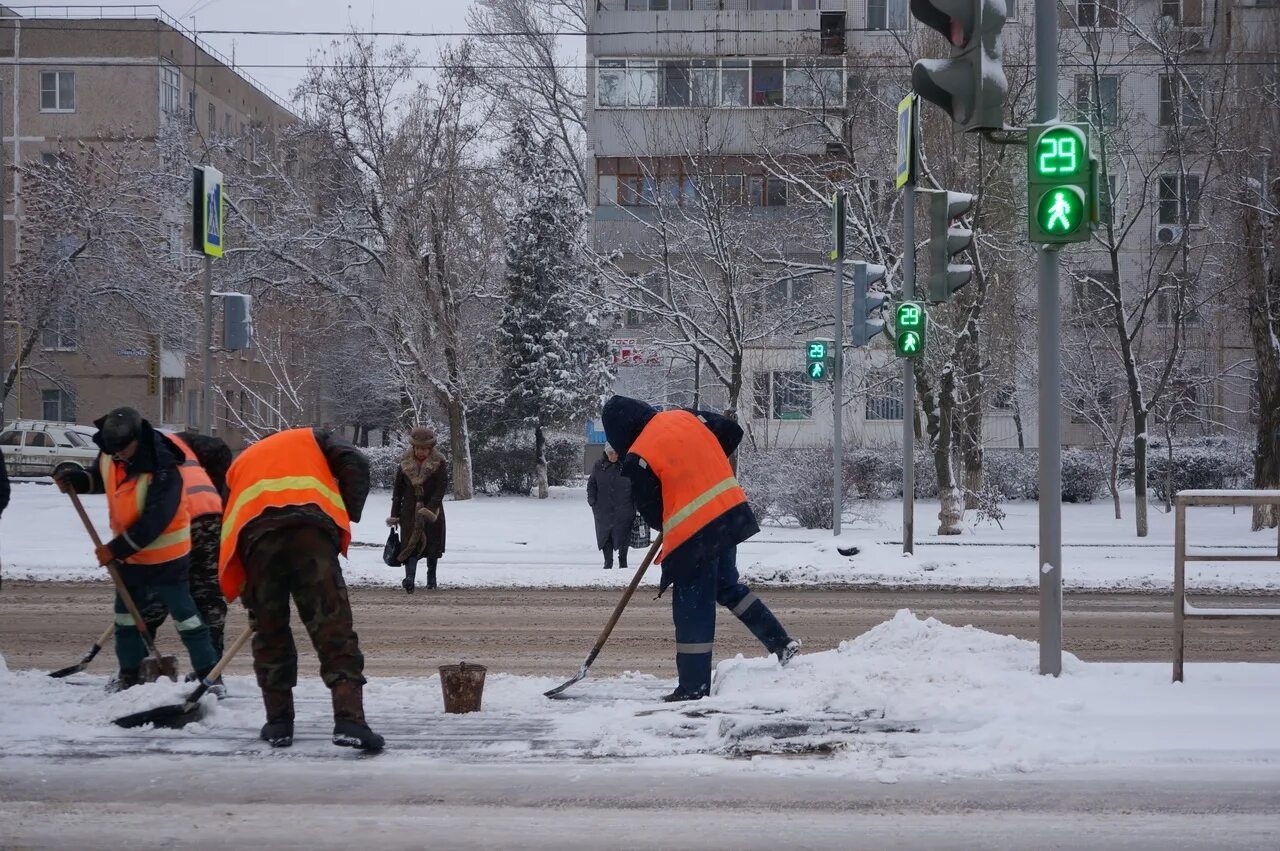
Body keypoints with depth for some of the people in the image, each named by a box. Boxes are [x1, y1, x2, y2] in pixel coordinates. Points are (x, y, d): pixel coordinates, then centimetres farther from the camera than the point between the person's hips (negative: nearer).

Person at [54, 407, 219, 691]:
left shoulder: (163, 471, -30)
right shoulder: (109, 455, -7)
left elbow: (154, 522, -29)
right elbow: (99, 477, 17)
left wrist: (116, 549, -24)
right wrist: (76, 480, -6)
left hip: (165, 556, -7)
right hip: (129, 554, 8)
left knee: (184, 615, -4)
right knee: (126, 614, 15)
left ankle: (209, 675, 3)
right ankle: (130, 674, 28)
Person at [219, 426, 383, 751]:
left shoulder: (240, 464, 39)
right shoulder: (313, 438, 33)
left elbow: (229, 527, 33)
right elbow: (355, 463, 11)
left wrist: (249, 596, 35)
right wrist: (345, 516, 18)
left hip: (256, 535, 2)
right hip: (311, 526, -2)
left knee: (270, 632, 16)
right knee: (333, 628, -4)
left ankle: (278, 723, 18)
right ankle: (349, 721, -14)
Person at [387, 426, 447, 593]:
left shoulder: (438, 464, -4)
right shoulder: (405, 464, 2)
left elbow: (441, 488, -11)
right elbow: (397, 489, 6)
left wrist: (430, 509, -21)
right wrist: (394, 514, 4)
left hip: (432, 511, 0)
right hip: (410, 511, 1)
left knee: (432, 545, 8)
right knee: (410, 544, -12)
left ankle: (431, 579, 24)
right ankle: (409, 578, -25)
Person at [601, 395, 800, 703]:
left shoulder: (637, 459, -11)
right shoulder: (686, 418, 5)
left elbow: (652, 514, -5)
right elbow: (733, 432, 15)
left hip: (693, 535, -7)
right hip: (731, 513, 7)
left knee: (692, 608, 3)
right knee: (728, 586, 25)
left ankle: (694, 686, 8)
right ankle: (782, 643, 21)